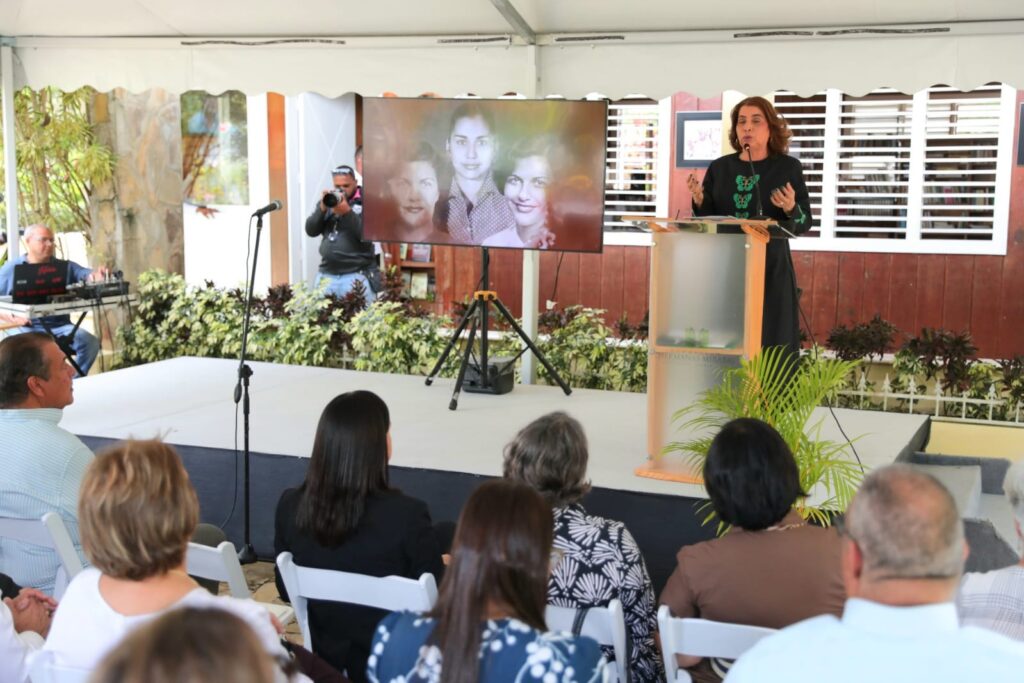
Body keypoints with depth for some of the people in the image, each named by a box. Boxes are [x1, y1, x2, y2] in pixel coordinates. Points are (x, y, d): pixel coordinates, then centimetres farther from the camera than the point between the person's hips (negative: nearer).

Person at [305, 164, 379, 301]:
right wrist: (322, 208, -10)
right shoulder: (327, 201, 13)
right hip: (327, 276, 4)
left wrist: (347, 212, -20)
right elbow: (311, 231, 5)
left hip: (357, 275, -4)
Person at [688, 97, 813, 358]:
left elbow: (804, 224, 1)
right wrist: (699, 200, -11)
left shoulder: (788, 167, 1)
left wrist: (790, 208, -20)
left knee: (771, 348, -4)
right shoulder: (719, 167, 7)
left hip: (771, 270, -2)